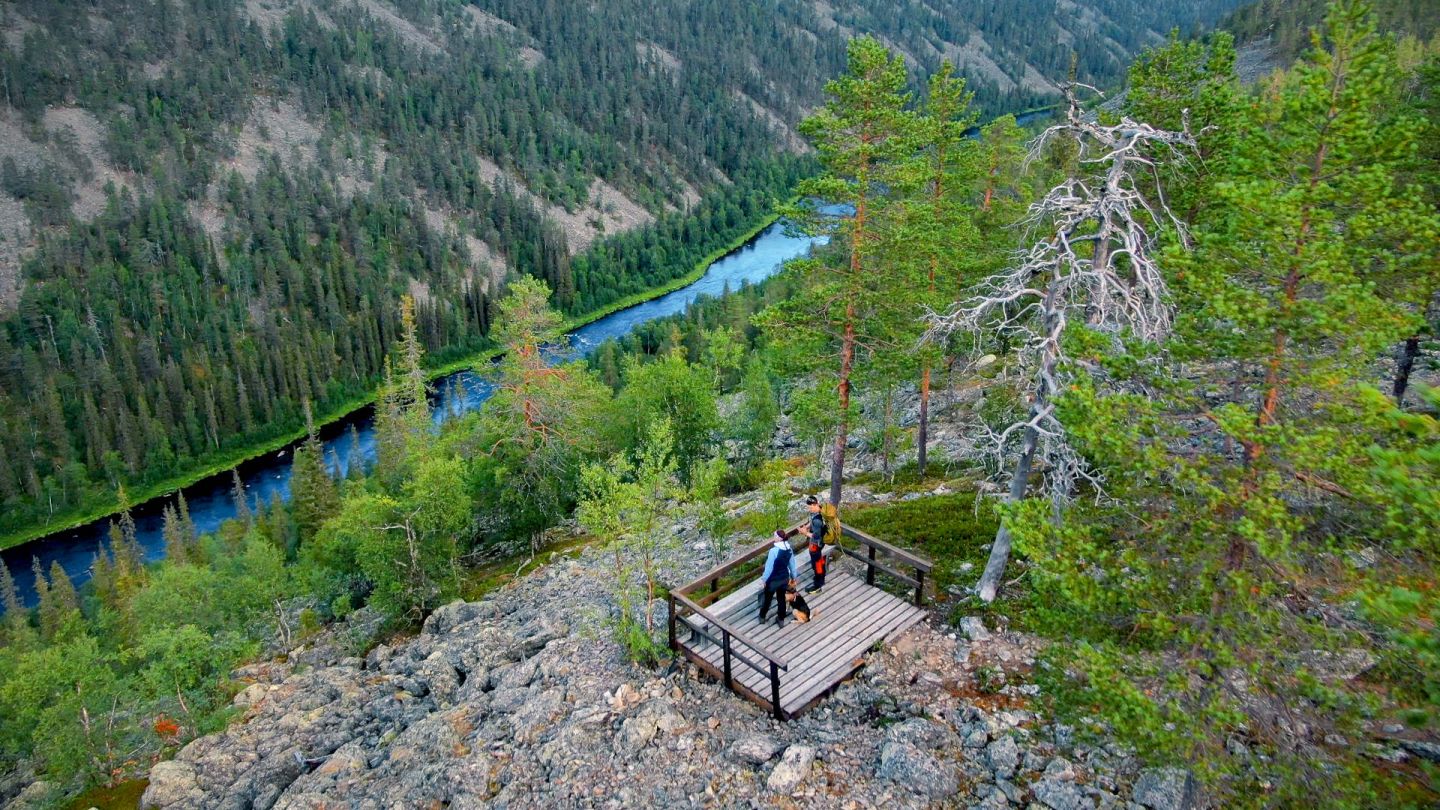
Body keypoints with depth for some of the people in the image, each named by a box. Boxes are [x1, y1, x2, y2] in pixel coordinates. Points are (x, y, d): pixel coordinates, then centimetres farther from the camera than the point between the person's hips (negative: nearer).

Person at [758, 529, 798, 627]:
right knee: (781, 598, 22)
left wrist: (763, 580, -11)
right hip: (784, 578, 5)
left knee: (767, 598, 18)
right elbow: (792, 564, 3)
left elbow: (769, 567, -23)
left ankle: (762, 617, 38)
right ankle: (781, 619, 35)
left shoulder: (774, 551, -30)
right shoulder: (789, 549, -9)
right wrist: (793, 577, 17)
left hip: (773, 580, -5)